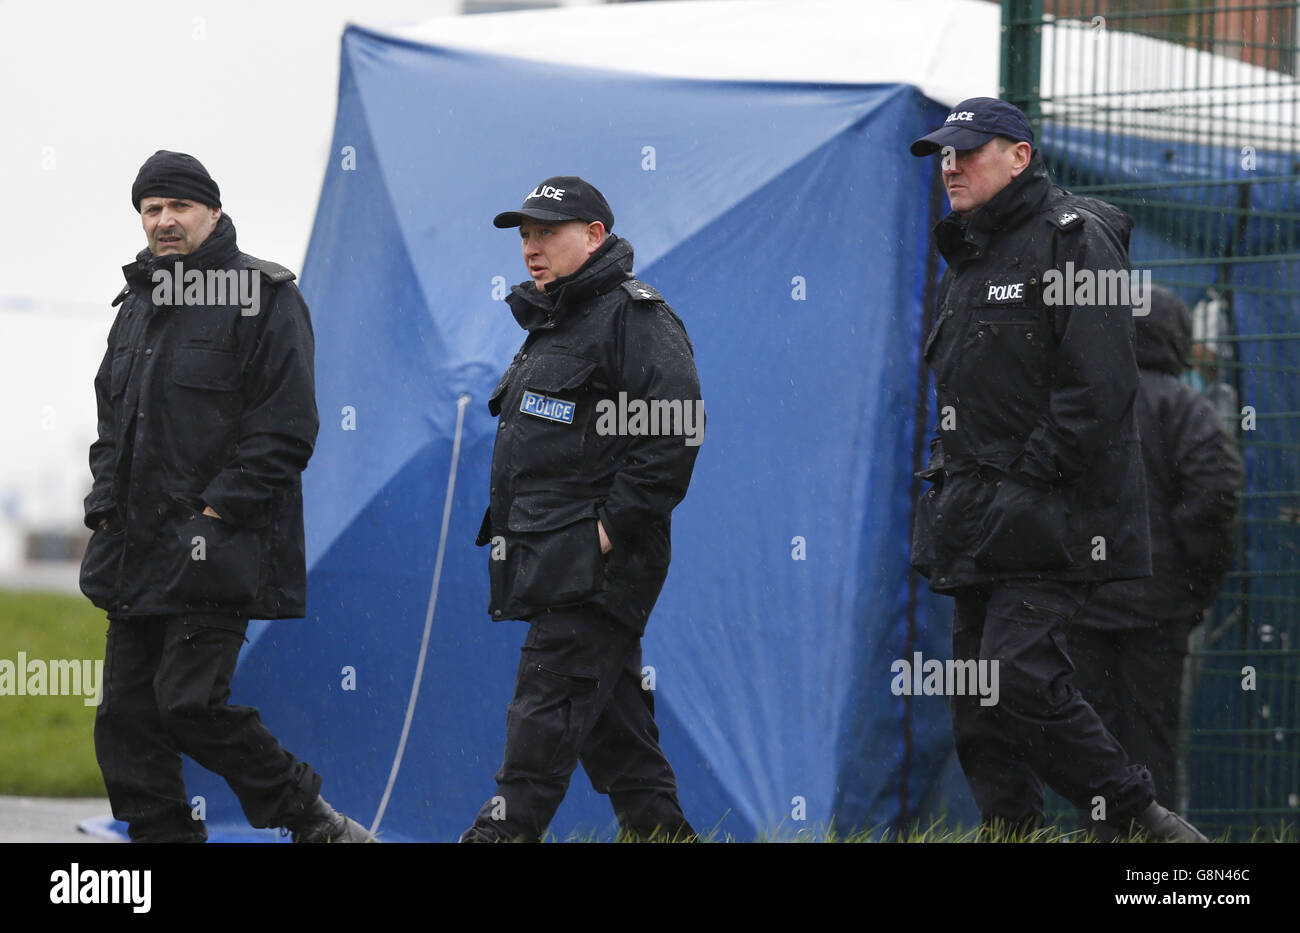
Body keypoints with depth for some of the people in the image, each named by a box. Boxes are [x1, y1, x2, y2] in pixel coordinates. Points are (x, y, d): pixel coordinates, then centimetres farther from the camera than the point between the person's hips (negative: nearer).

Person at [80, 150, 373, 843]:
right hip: (135, 552, 8)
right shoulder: (136, 304, 19)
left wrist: (217, 511, -16)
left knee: (191, 702, -14)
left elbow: (286, 428, -11)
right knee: (126, 715, 3)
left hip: (215, 548, -8)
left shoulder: (263, 297, -5)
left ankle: (314, 822, 1)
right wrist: (105, 505, 10)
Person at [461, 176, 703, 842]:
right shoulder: (551, 323, 21)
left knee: (547, 704, -13)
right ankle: (660, 831, 16)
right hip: (551, 560, 10)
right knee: (608, 710, 11)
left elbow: (675, 432, -19)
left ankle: (505, 834, -16)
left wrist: (612, 526, -21)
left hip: (597, 555, -10)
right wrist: (511, 529, 17)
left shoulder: (634, 317, -10)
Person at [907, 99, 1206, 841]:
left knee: (1019, 682, -19)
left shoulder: (1073, 242, -9)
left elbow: (1098, 388, -17)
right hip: (977, 527, 9)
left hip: (1049, 521, -9)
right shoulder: (969, 255, 20)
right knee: (977, 701, 6)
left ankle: (1143, 822, -10)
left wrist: (1032, 478, -18)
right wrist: (956, 487, 14)